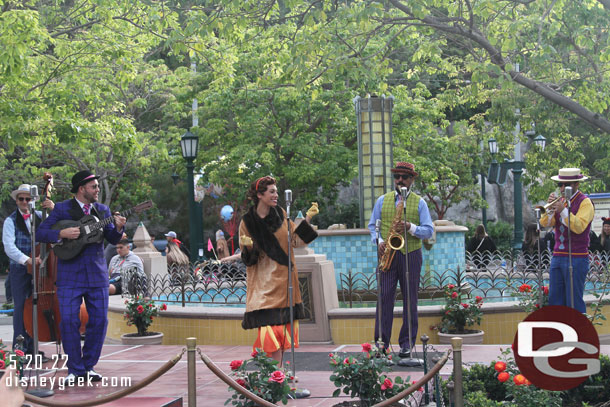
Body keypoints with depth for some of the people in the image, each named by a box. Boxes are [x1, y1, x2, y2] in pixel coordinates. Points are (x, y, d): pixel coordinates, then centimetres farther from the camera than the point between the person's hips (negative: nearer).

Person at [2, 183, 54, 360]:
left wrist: (53, 209, -12)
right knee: (20, 307, -4)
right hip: (19, 269, -3)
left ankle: (31, 347, 14)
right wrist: (27, 260, -25)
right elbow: (9, 247, -12)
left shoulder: (40, 216, 9)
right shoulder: (11, 221, -1)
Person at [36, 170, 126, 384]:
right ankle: (75, 369, 5)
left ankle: (88, 366, 17)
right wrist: (62, 233, -19)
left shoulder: (103, 210, 12)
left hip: (97, 274, 4)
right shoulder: (62, 209, 0)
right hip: (70, 274, -3)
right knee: (69, 320, -8)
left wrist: (118, 227, -12)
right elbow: (40, 233, -4)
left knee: (99, 320, 2)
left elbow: (112, 239, 8)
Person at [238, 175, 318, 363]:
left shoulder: (281, 214, 6)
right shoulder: (247, 222, -3)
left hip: (283, 279, 4)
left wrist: (307, 219, -5)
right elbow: (246, 258, 1)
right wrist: (249, 246, -20)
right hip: (264, 281, -4)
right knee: (270, 325, -13)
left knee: (284, 325, 3)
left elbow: (296, 240, 4)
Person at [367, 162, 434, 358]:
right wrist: (379, 241, -6)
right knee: (384, 297, -7)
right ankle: (381, 342, -4)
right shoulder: (382, 200, 12)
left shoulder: (420, 203, 7)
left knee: (410, 299, 2)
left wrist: (410, 227, -17)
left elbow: (429, 230, 1)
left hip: (411, 255, 0)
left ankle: (407, 344, 8)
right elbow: (372, 225, 13)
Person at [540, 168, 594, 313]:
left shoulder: (585, 202, -5)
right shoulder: (560, 201, 15)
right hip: (558, 257, 7)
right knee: (555, 300, 8)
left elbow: (579, 227, -18)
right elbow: (545, 223, 5)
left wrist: (563, 211, -25)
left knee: (574, 301, -7)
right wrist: (550, 207, -10)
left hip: (577, 259, -7)